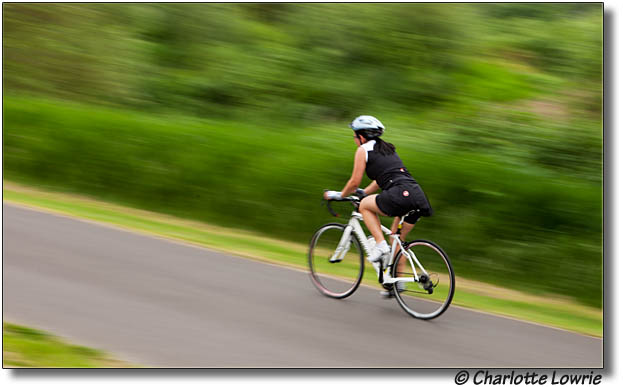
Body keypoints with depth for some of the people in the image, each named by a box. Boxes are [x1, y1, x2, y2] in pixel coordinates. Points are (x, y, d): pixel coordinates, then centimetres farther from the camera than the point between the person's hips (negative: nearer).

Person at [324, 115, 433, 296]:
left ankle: (381, 245, 0)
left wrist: (338, 195, 23)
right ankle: (397, 281, 22)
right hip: (418, 195, 8)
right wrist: (363, 192, 48)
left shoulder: (363, 149, 7)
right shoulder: (387, 148, 30)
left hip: (401, 194, -8)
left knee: (364, 205, 14)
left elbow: (355, 182, 7)